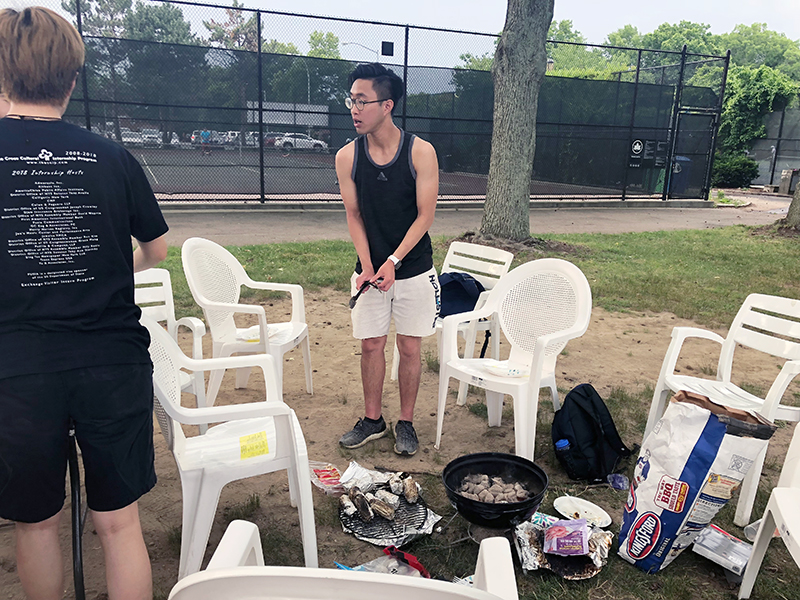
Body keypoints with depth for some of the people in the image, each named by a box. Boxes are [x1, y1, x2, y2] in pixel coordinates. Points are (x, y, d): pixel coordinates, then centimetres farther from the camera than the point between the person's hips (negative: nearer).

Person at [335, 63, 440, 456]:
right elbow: (354, 216, 1)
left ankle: (406, 423, 24)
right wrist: (367, 266, -12)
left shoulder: (420, 152, -11)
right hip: (370, 269, 2)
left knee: (409, 348, 7)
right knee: (371, 345, 10)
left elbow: (425, 215, -10)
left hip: (413, 270, -2)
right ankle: (372, 419, 28)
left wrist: (393, 262, -18)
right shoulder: (347, 157, -4)